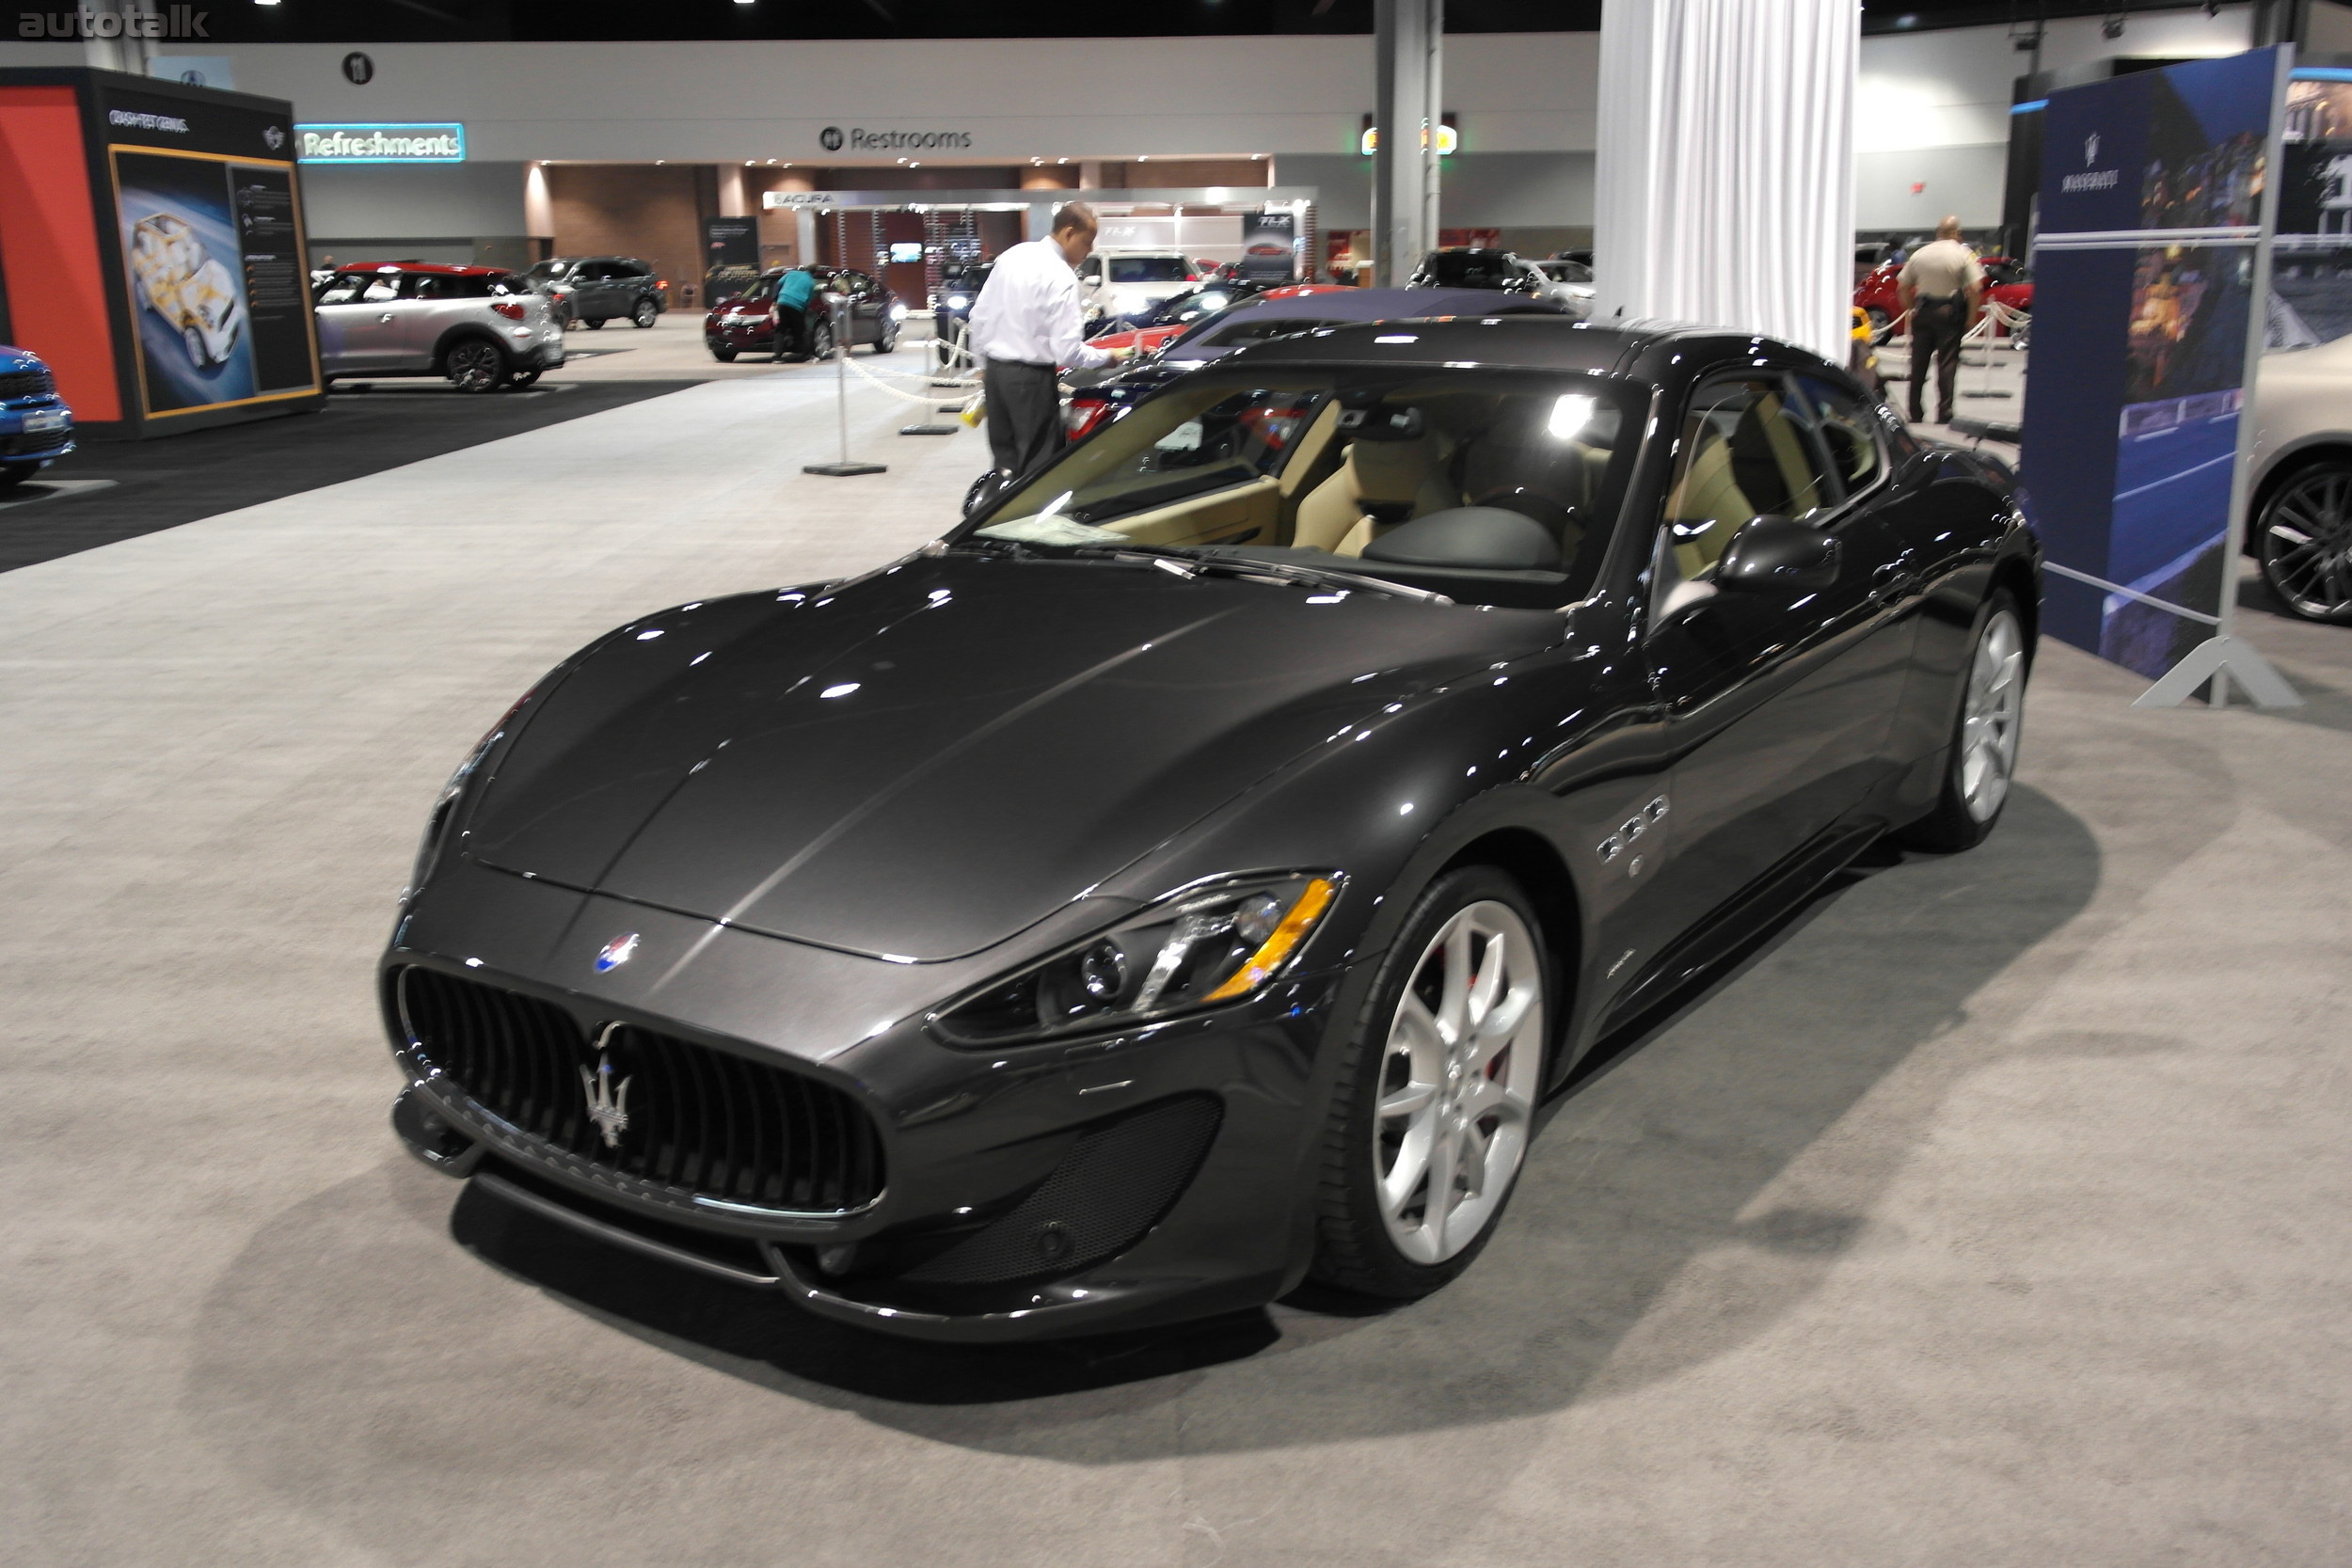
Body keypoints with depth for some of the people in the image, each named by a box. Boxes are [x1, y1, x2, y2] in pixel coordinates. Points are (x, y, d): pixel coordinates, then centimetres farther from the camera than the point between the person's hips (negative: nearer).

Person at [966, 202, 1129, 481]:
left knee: (1005, 460, 16)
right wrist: (1108, 356, -3)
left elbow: (979, 315, 11)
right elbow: (1068, 351, -19)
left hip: (995, 370, 8)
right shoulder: (1060, 275, -17)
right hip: (1031, 377, -8)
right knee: (1038, 465, 1)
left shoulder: (1012, 255, 6)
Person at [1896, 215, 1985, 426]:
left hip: (1923, 312, 3)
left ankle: (1915, 413, 10)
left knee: (1918, 363, 8)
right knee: (1947, 363, 0)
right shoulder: (1963, 255, -5)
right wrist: (1971, 318, -5)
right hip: (1950, 313, -3)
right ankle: (1944, 414, -3)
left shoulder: (1920, 254, 5)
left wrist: (1911, 310, 12)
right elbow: (1975, 290, -13)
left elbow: (1902, 287, 4)